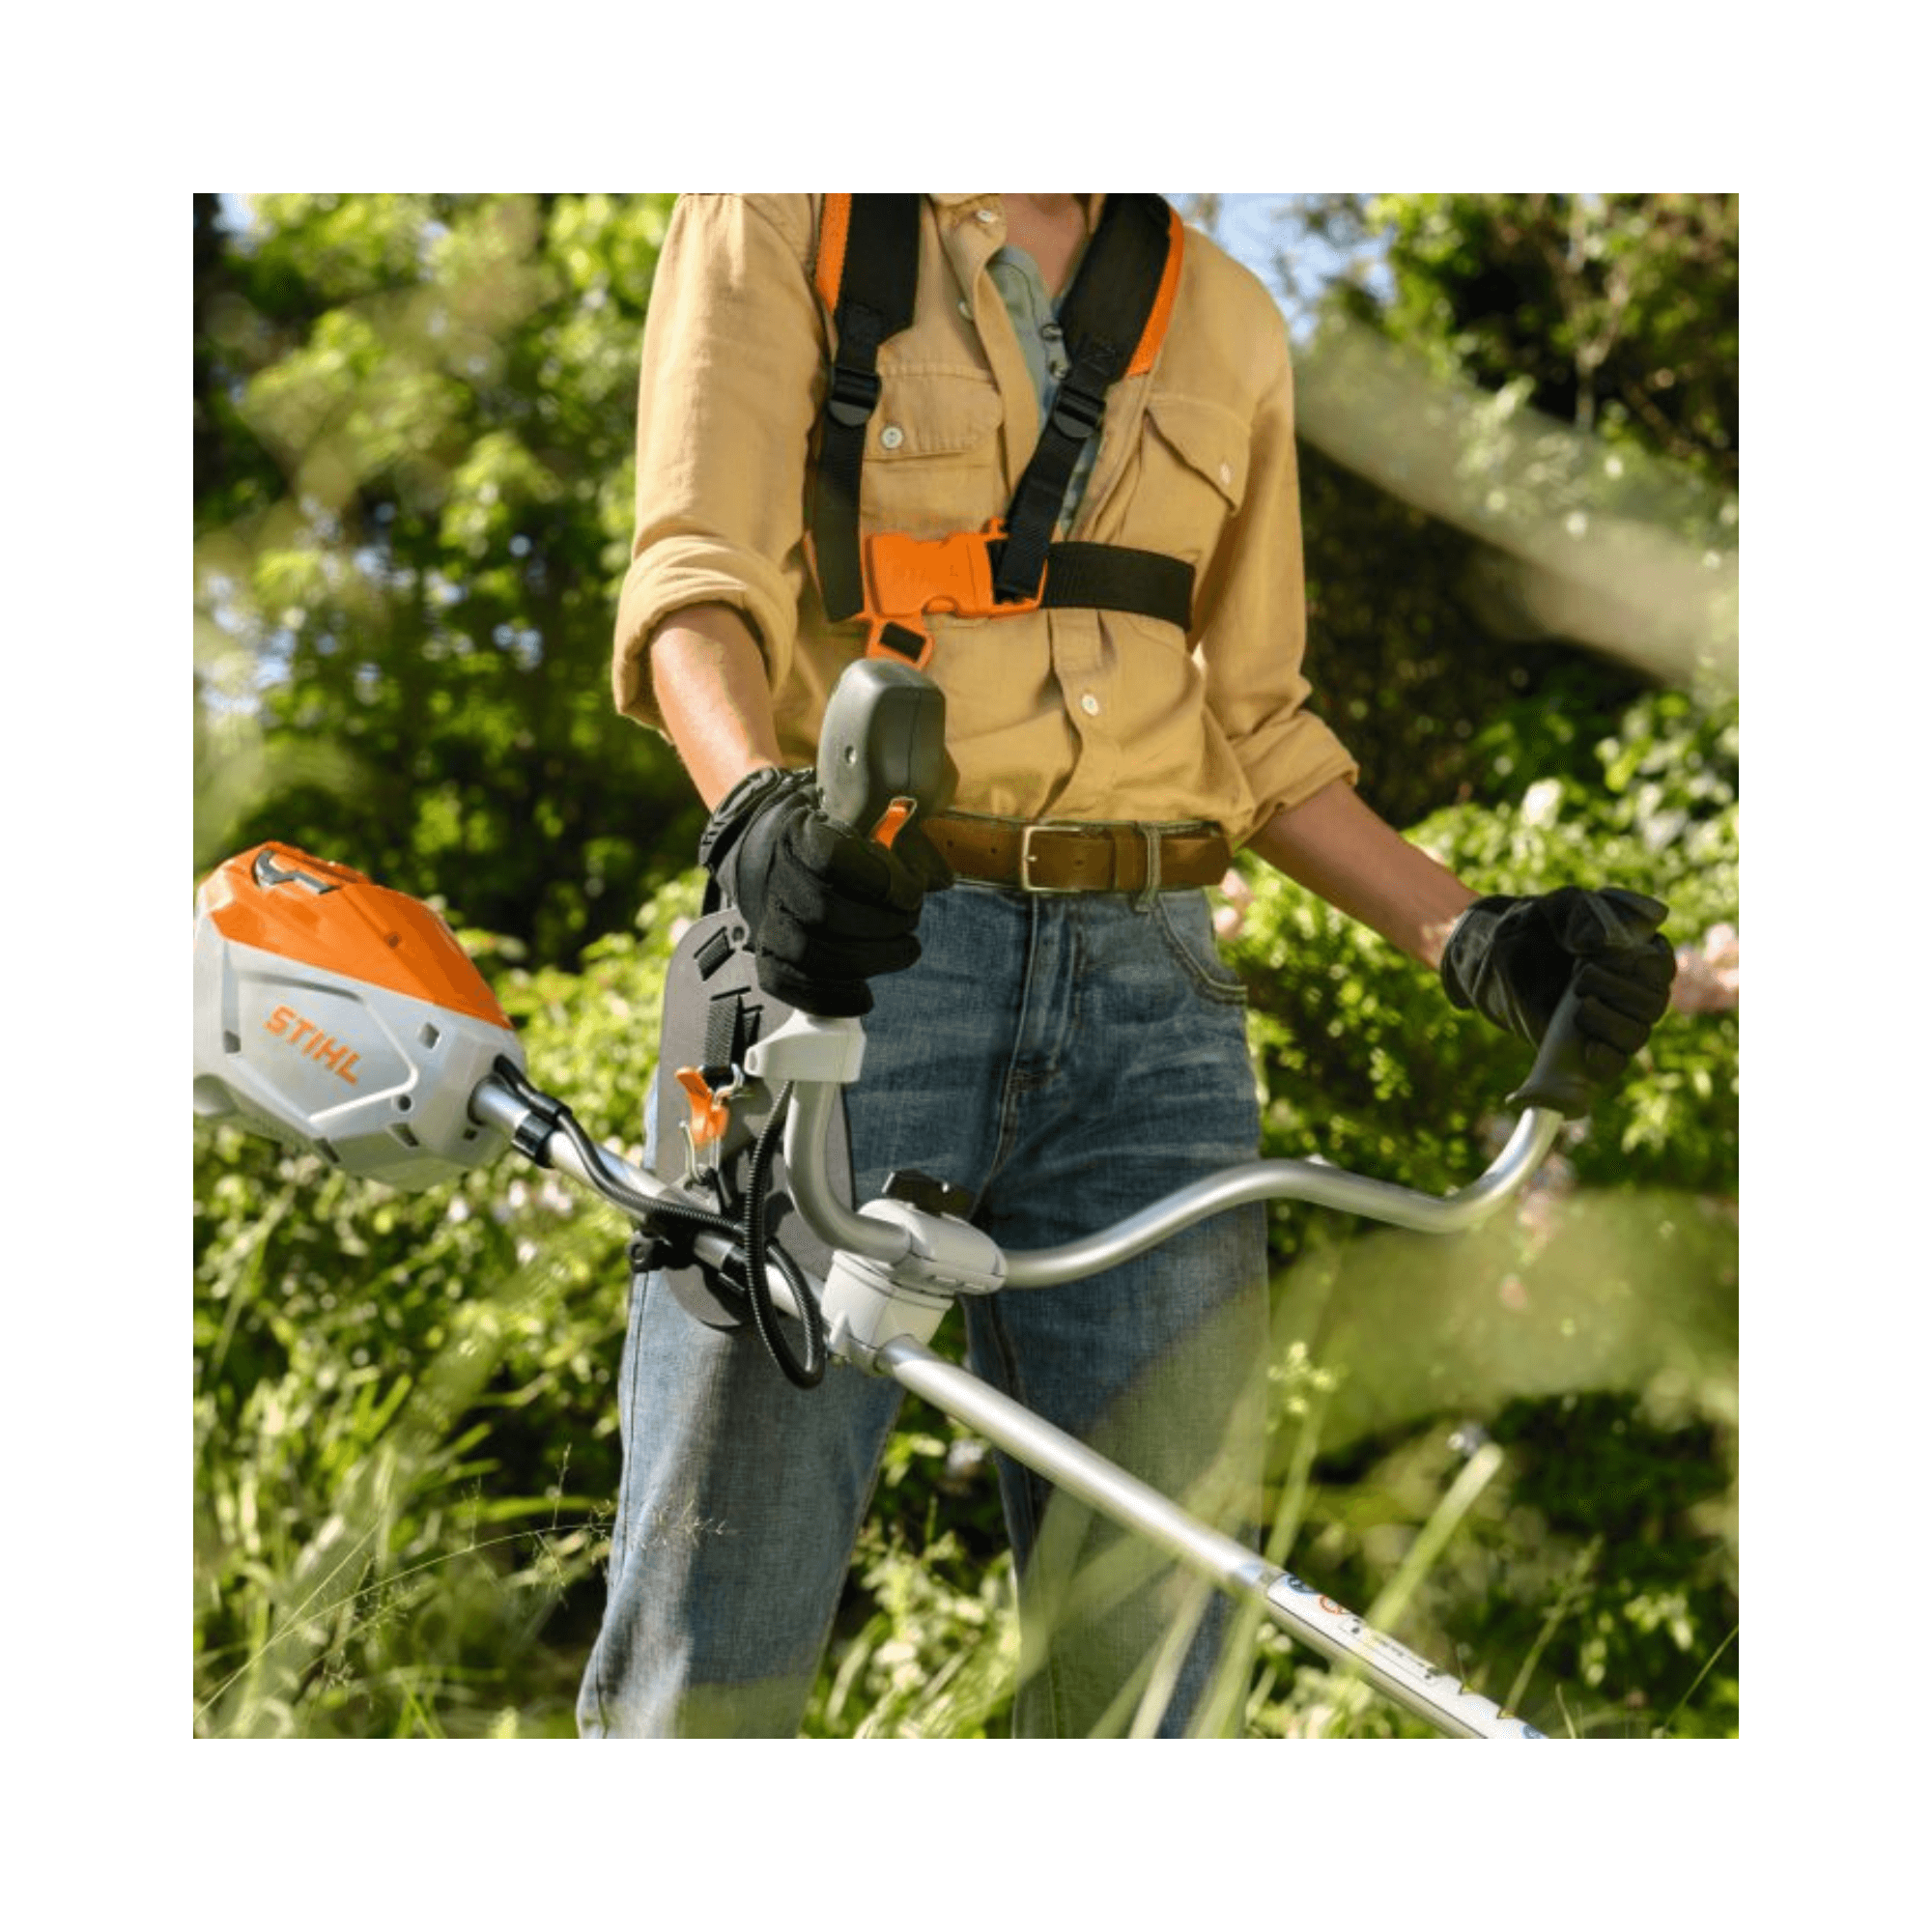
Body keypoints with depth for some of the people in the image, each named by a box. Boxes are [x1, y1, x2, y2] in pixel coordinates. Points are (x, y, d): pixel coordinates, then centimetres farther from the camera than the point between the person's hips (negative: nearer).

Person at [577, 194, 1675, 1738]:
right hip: (846, 950, -3)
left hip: (1149, 995, 4)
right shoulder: (783, 225, 7)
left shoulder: (1226, 322, 19)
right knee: (712, 1638, -5)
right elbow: (698, 576, -9)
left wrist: (1470, 935, 7)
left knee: (1149, 1634, -1)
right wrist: (756, 809, -30)